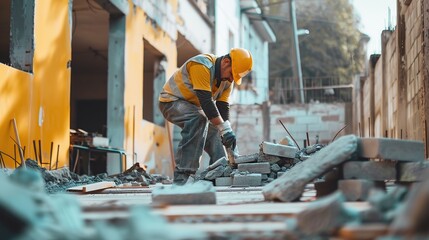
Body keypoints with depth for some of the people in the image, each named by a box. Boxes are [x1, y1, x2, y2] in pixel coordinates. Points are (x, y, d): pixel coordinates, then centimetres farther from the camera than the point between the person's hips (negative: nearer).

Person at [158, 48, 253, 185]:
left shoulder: (227, 79, -2)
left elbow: (223, 108, -5)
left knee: (213, 131, 5)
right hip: (171, 101, -9)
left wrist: (228, 133, -17)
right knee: (198, 120, -32)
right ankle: (181, 176, -36)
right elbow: (206, 102, -35)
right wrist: (225, 129, -36)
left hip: (194, 106, 9)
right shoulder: (202, 66, -29)